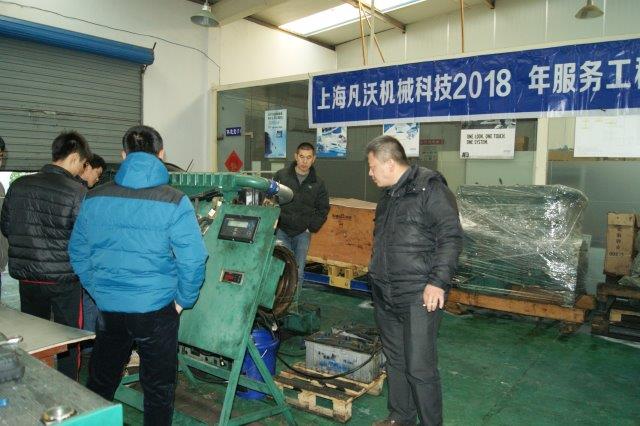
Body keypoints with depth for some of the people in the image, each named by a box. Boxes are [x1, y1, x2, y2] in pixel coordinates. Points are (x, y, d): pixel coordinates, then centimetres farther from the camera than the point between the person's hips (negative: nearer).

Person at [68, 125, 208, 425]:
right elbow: (193, 259, -17)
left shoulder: (94, 198, -1)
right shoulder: (174, 202, -14)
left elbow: (78, 252, 7)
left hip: (108, 307, 4)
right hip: (156, 308, -4)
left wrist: (97, 290, 16)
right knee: (158, 388, 14)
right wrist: (183, 300, -3)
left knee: (100, 381, 24)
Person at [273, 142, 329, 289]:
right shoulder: (281, 175, 1)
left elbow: (323, 209, 11)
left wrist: (312, 227, -1)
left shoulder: (318, 183, 5)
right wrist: (275, 221, -4)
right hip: (282, 230, -1)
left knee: (298, 272, 5)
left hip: (303, 233, 1)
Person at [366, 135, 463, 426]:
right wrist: (377, 274, 24)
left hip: (419, 296, -8)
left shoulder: (429, 187, -12)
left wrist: (438, 282, -20)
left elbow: (451, 237, -16)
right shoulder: (388, 195, 16)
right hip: (384, 294, 9)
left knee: (419, 367, -4)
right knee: (395, 361, 18)